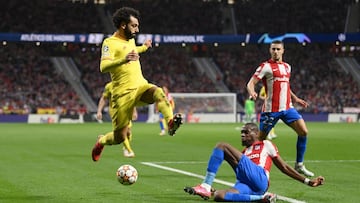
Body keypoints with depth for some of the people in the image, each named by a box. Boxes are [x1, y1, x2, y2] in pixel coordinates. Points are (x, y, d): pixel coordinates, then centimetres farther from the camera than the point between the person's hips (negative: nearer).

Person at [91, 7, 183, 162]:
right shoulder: (110, 42, -8)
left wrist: (143, 47, 43)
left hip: (141, 86, 5)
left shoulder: (130, 40, 16)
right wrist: (123, 60, -39)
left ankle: (171, 123, -55)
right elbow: (103, 67, -26)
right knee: (119, 138, 1)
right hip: (123, 93, -5)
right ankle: (101, 141, 35)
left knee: (158, 92, -32)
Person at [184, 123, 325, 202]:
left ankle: (206, 186, -21)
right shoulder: (244, 153, 37)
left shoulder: (266, 145, 22)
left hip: (259, 178, -6)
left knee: (221, 146, -10)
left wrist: (307, 181, 18)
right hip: (245, 184, 6)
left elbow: (284, 168, 22)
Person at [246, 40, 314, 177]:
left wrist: (295, 98, 25)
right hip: (271, 109, -6)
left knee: (303, 132, -7)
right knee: (260, 139, -1)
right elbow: (251, 83, -12)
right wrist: (252, 93, -33)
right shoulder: (266, 67, -6)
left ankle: (299, 165, 4)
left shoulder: (287, 66, 15)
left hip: (287, 108, 6)